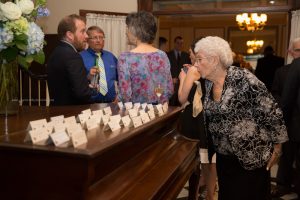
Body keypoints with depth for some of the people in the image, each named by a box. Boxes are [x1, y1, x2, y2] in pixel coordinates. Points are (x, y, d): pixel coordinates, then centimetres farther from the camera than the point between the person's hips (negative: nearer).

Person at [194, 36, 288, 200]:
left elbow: (272, 111, -15)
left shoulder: (243, 79, -21)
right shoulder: (208, 84, 1)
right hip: (223, 157, 7)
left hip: (252, 156, -6)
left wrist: (277, 147, -10)